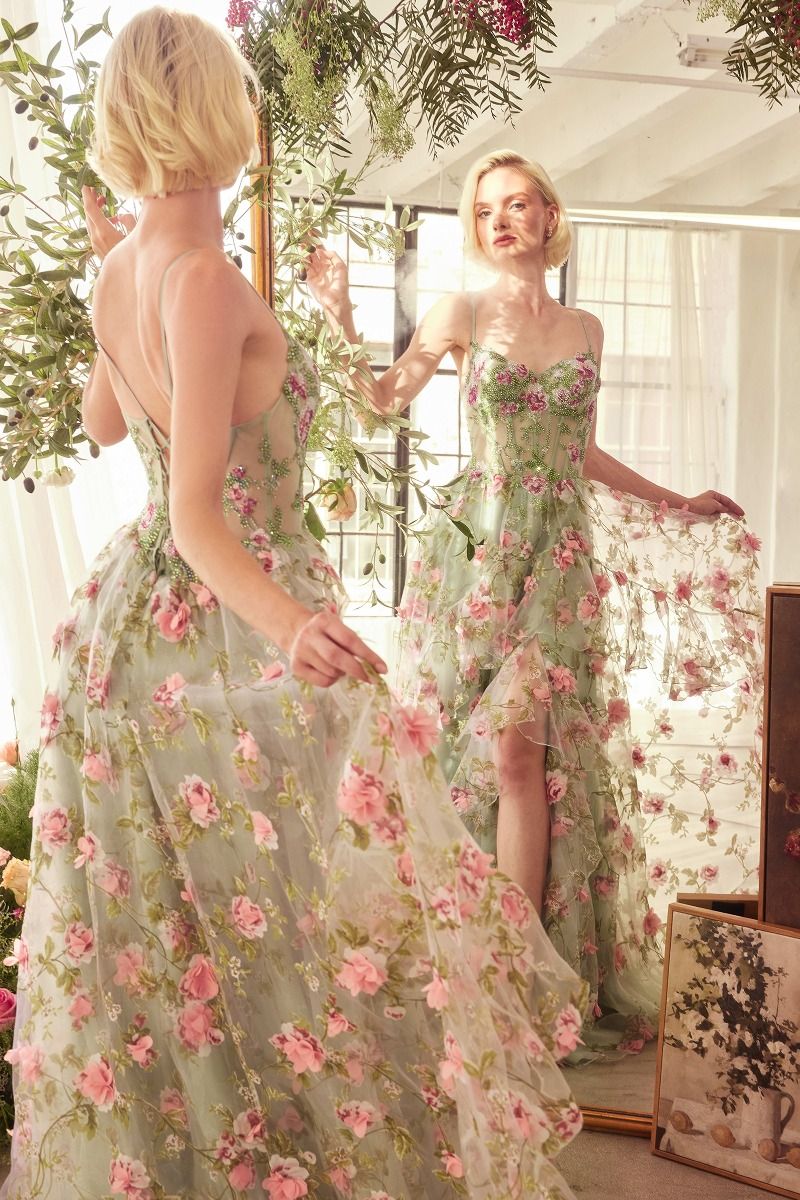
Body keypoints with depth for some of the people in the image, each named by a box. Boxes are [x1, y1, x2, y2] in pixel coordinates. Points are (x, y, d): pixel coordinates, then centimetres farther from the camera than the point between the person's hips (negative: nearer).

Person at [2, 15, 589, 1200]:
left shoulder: (117, 273, 3)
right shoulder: (206, 281, -22)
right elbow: (197, 517, -26)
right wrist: (288, 626, -43)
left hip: (131, 620, 9)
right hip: (226, 628, -9)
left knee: (160, 930, 20)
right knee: (292, 919, 2)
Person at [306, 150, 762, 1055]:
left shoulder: (584, 329, 13)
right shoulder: (463, 312, 3)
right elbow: (385, 396, -2)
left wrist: (677, 505, 25)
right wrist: (339, 315, -14)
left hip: (560, 554, 2)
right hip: (477, 546, -1)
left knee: (521, 744, -9)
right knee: (489, 746, -1)